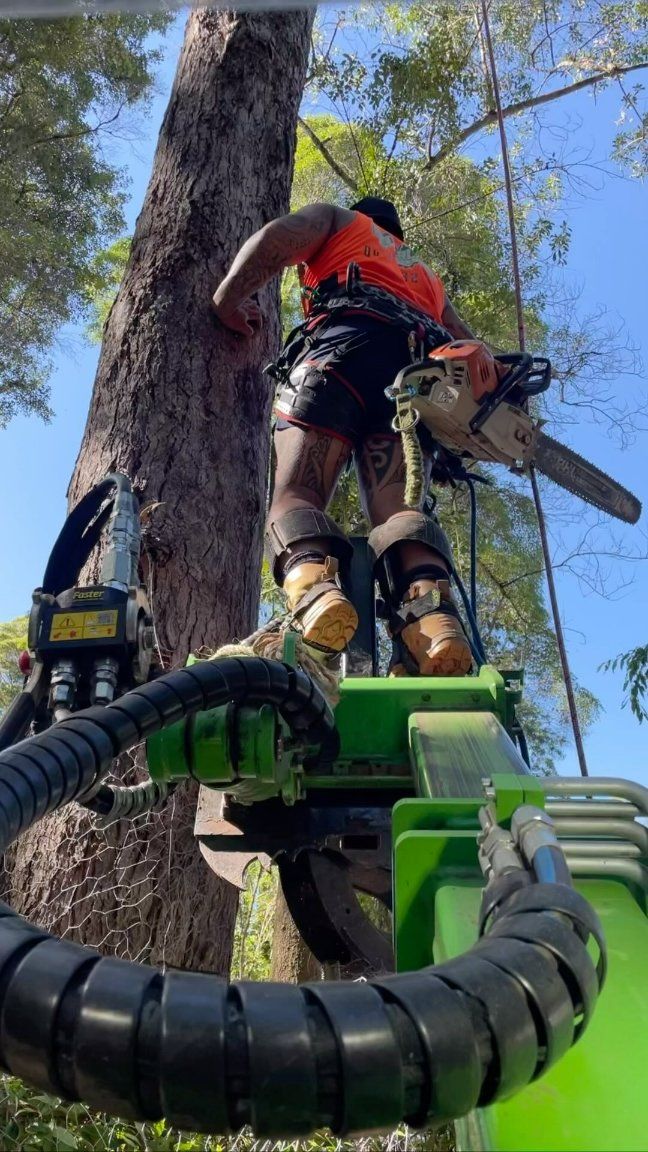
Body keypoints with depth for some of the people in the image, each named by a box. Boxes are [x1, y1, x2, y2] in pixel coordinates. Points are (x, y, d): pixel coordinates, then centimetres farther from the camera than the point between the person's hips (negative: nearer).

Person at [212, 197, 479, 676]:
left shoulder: (338, 219, 34)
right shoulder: (428, 277, 45)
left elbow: (277, 237, 11)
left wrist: (227, 299, 7)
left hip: (344, 342, -4)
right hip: (419, 362, 4)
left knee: (295, 495, -14)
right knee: (400, 509, -13)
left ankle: (316, 588, -45)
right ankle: (433, 620, -41)